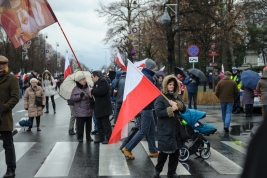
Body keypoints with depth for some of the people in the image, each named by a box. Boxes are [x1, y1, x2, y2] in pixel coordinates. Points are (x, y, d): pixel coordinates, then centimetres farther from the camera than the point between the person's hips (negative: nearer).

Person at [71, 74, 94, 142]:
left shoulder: (88, 88, 9)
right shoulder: (76, 89, -4)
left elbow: (92, 96, 19)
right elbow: (72, 98, -10)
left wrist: (91, 96, -3)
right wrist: (80, 96, -22)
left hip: (89, 110, 4)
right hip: (80, 111, -4)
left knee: (89, 124, 11)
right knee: (80, 125, -2)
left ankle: (88, 136, 25)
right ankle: (80, 137, 10)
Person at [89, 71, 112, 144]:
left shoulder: (103, 81, -13)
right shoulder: (96, 83, 16)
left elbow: (101, 91, -26)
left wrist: (92, 90, -14)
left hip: (104, 107, -10)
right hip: (98, 107, 10)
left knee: (105, 124, -4)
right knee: (99, 124, 14)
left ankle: (108, 138, 2)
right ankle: (101, 138, 21)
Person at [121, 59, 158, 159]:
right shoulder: (148, 77, -18)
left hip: (142, 105, 10)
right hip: (147, 107, -10)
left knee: (151, 129, 15)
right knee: (144, 131, -3)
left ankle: (153, 151, 20)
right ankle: (127, 149, -2)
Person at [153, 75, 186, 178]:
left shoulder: (176, 97, 11)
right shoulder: (160, 98, -8)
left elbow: (184, 109, 5)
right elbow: (158, 112, -18)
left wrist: (177, 104, -12)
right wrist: (171, 109, -20)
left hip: (176, 128, 6)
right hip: (165, 129, -6)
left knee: (175, 151, 9)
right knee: (164, 151, -1)